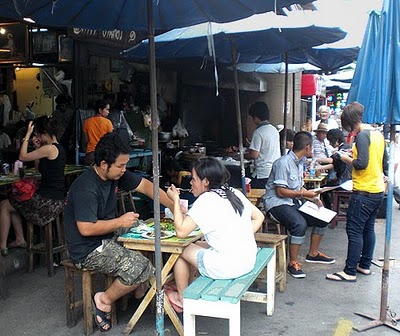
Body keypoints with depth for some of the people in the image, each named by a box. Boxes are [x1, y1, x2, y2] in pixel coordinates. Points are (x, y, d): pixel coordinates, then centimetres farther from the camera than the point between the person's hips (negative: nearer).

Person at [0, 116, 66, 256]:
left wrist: (28, 135, -5)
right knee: (12, 202, 26)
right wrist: (38, 148, 10)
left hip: (48, 202, -9)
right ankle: (20, 239, 28)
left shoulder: (49, 148, -19)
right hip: (56, 201, 9)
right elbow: (40, 168, 20)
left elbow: (23, 157, -11)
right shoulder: (58, 148, 10)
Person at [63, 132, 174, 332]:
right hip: (88, 250, -9)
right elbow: (86, 229, -29)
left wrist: (173, 207, -7)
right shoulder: (85, 189, -26)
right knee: (142, 268, -20)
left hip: (106, 239, 9)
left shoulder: (116, 174, -1)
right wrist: (120, 222, -19)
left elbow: (145, 186, 2)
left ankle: (141, 291, 22)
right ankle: (104, 301, 1)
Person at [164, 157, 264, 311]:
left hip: (227, 267, -8)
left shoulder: (206, 200, -15)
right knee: (195, 246, 24)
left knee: (182, 250, 13)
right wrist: (240, 239, 10)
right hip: (248, 261, 8)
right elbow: (259, 217, 14)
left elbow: (181, 231, -17)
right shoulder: (235, 193, 7)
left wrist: (176, 200, -8)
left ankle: (181, 298, 29)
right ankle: (186, 288, 39)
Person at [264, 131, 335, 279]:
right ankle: (293, 263, -19)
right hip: (277, 203, -10)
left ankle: (313, 254, 24)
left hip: (294, 202, 10)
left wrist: (312, 198, 3)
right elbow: (281, 192, -20)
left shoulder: (299, 162, 11)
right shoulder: (284, 163, -19)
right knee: (300, 224, -33)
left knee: (322, 218, 6)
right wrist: (303, 193, -17)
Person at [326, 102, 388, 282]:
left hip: (363, 191, -10)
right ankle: (365, 265, 26)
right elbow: (384, 163, 17)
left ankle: (350, 272, -2)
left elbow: (361, 163, -24)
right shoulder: (378, 134, 12)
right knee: (368, 228, 17)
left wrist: (347, 159, -7)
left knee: (354, 230, -5)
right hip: (378, 190, 10)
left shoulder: (362, 135, -16)